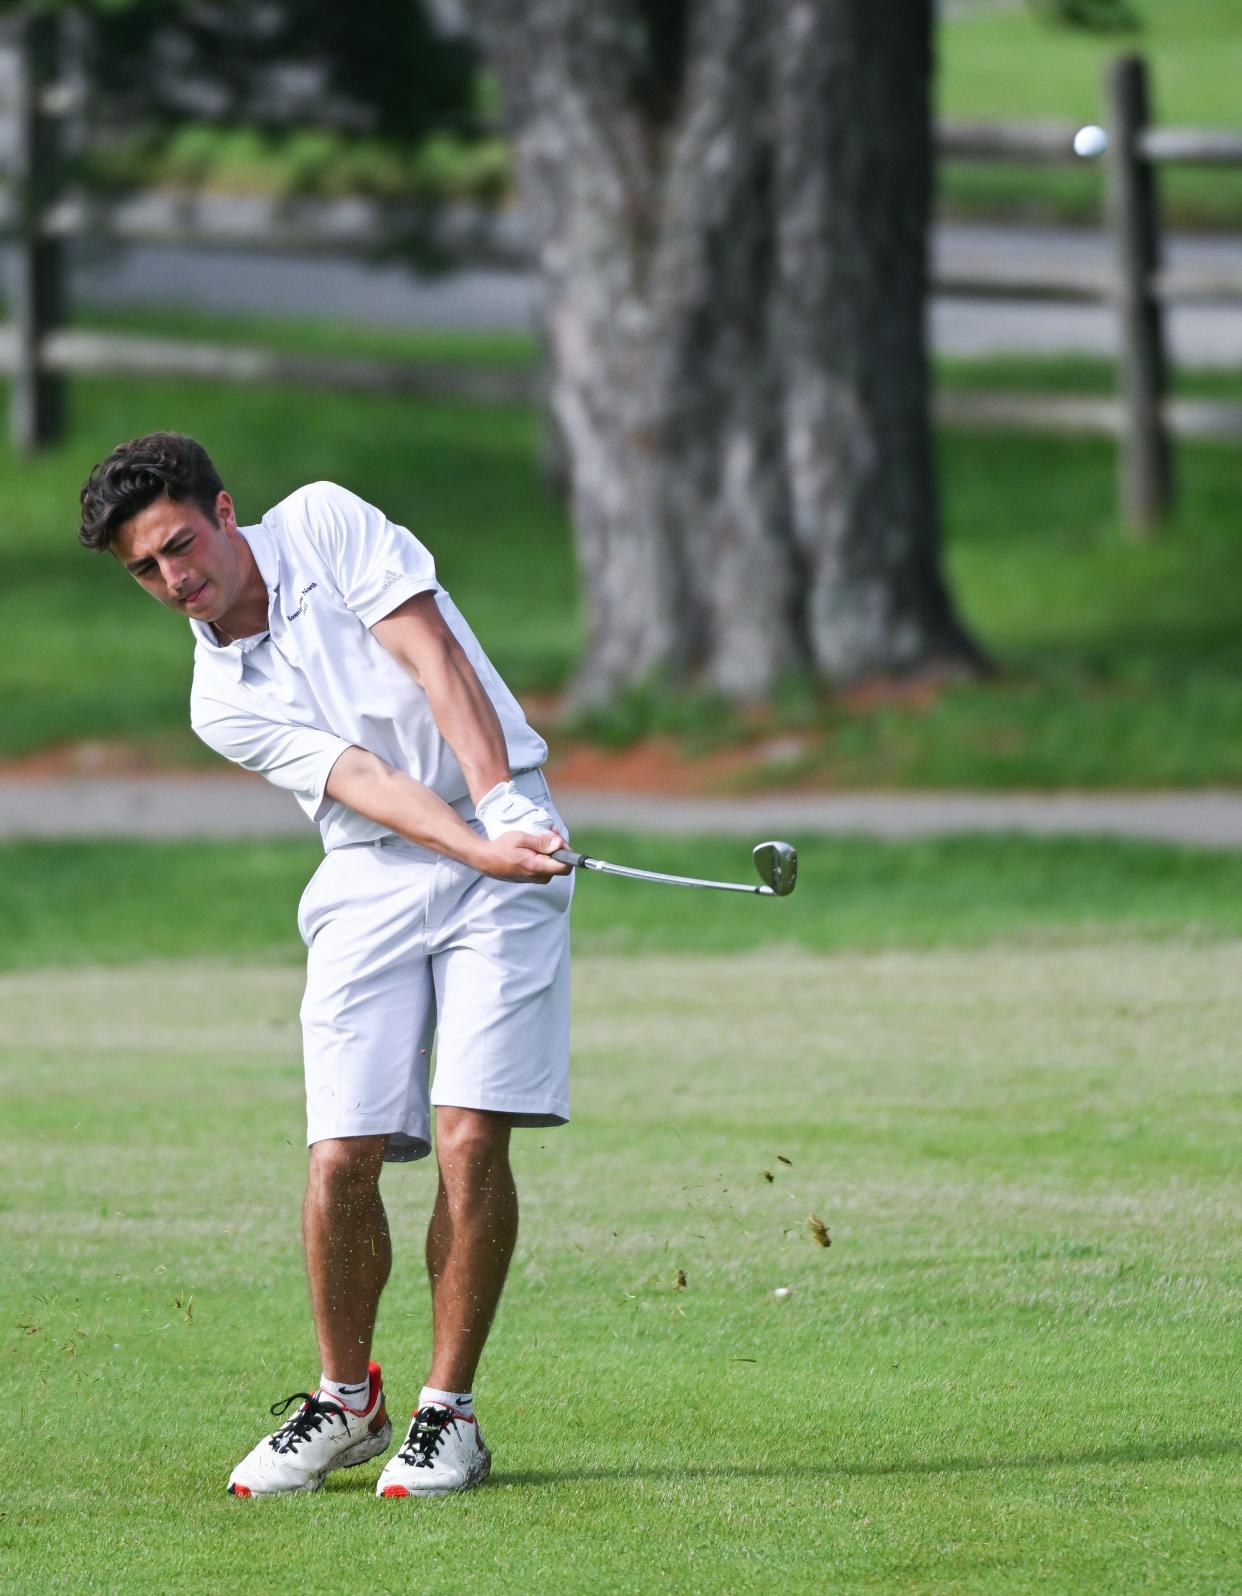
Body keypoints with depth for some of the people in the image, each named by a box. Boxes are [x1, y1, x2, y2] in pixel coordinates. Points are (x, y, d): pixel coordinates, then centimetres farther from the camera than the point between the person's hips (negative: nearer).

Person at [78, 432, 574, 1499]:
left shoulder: (325, 524, -1)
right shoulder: (222, 703, 3)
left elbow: (434, 657, -10)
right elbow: (367, 785, -11)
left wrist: (503, 803, -23)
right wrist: (479, 849, -27)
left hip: (508, 827, -2)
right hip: (373, 881, 2)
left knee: (472, 1138, -13)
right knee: (342, 1156, -9)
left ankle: (450, 1411, -3)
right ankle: (344, 1401, 13)